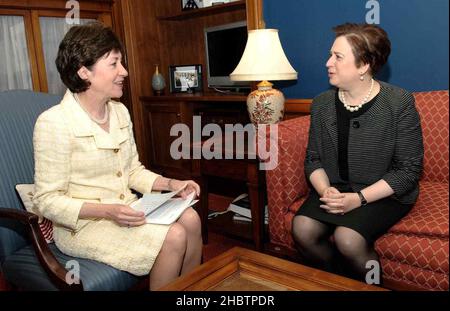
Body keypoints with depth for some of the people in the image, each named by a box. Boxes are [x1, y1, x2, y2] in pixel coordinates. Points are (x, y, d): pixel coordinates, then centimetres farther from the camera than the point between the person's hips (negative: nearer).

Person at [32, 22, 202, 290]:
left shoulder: (120, 111, 5)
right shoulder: (54, 123, -17)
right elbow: (48, 201, -15)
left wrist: (171, 184, -4)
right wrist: (107, 211, -27)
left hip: (125, 211, 7)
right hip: (83, 223, -6)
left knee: (190, 219, -15)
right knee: (174, 237, -22)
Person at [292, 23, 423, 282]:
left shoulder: (400, 103, -11)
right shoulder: (322, 104, 2)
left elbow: (409, 169, -10)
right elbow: (314, 159, 5)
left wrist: (359, 198, -20)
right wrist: (325, 190, -17)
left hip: (384, 193, -4)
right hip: (336, 189, 4)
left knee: (347, 238, -28)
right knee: (302, 229, -20)